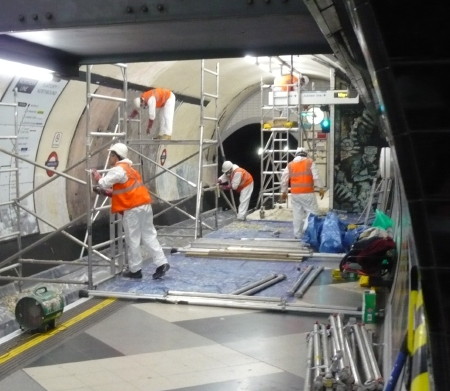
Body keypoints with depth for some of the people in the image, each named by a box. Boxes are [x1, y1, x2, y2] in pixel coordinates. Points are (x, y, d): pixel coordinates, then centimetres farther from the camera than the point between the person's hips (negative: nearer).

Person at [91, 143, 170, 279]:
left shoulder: (118, 170, -9)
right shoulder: (128, 168, 21)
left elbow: (104, 183, -12)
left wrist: (98, 177, 8)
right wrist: (109, 192, 15)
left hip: (133, 208, -9)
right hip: (144, 204, 9)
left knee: (133, 240, 2)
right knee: (149, 236, 10)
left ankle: (135, 270, 10)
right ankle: (161, 263, 4)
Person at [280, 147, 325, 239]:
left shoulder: (290, 165, 11)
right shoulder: (310, 162, 3)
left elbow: (284, 179, 10)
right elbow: (316, 177, -5)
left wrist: (284, 192, 19)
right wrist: (321, 188, 0)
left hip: (295, 193, 4)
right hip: (307, 193, -4)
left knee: (297, 215, 9)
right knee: (312, 212, 1)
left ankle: (297, 235, 12)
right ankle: (306, 230, -15)